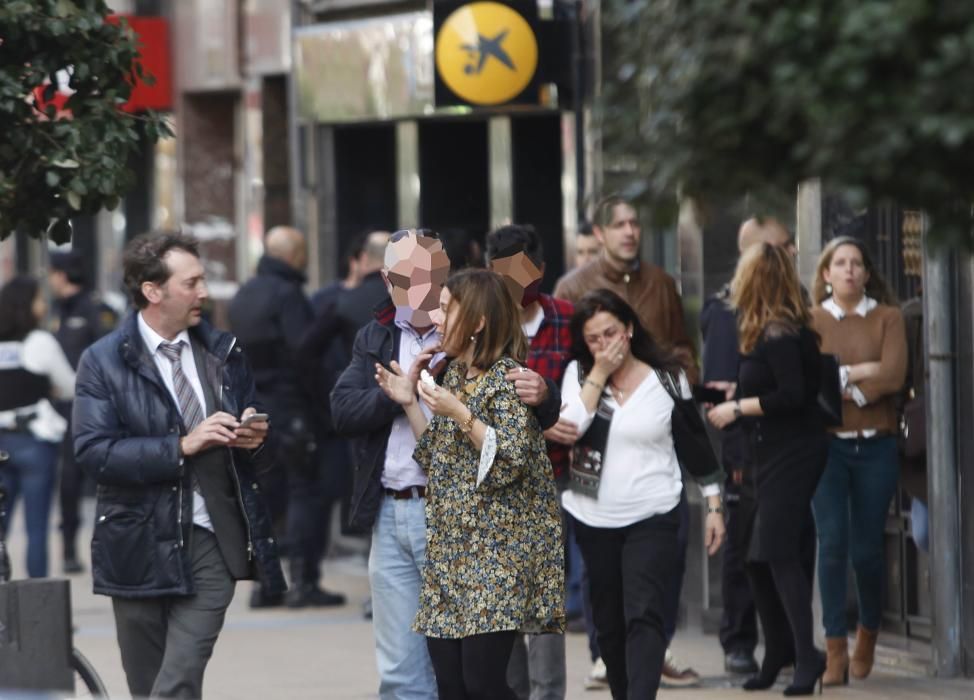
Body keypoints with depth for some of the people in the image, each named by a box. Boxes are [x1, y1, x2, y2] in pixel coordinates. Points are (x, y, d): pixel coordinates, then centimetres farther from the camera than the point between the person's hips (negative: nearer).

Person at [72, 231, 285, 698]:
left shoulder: (224, 352, 11)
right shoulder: (104, 362, -2)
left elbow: (250, 447, 20)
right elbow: (93, 450, -13)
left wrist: (251, 439, -5)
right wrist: (182, 446, -18)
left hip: (211, 541, 1)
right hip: (140, 546, -1)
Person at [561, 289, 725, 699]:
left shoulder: (667, 377, -2)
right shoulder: (579, 374, 2)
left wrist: (713, 506, 4)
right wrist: (599, 374, -15)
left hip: (652, 518, -3)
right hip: (593, 520, 3)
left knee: (644, 616, -16)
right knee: (609, 622, 11)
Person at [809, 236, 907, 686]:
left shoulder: (888, 317, 6)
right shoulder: (810, 320, 5)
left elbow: (894, 376, -8)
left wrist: (835, 383, -7)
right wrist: (856, 373, -10)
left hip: (876, 446, 1)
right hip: (826, 446, -1)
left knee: (866, 548, 5)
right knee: (832, 542, -12)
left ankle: (867, 641, 27)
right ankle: (836, 651, -10)